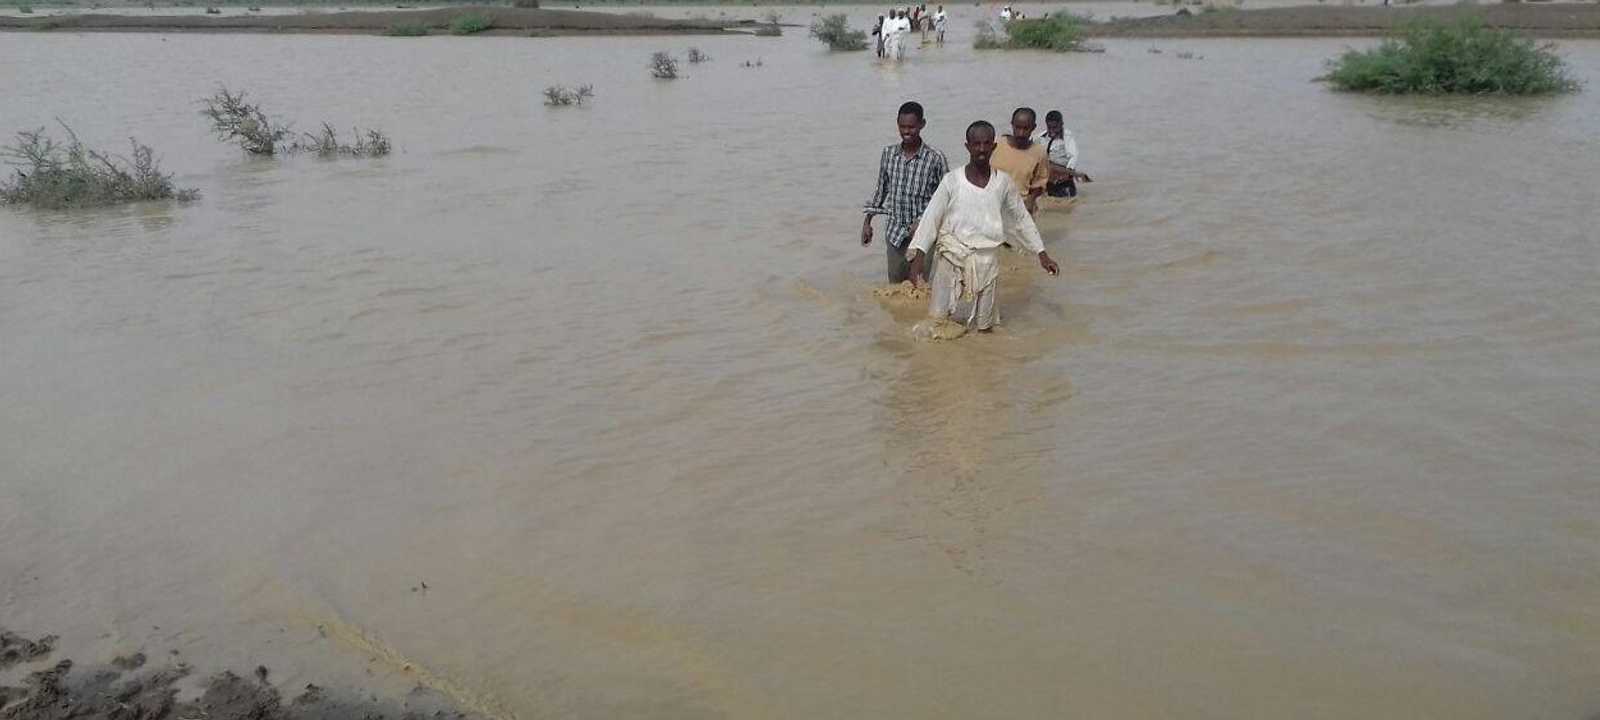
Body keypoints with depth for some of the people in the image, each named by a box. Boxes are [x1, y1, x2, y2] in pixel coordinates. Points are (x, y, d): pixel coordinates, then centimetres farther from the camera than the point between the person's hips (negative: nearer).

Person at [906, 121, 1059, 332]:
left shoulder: (1003, 182, 0)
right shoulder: (952, 180, -6)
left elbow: (1021, 218, 10)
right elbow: (931, 217, -6)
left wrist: (1042, 254, 10)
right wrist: (919, 255, -14)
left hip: (986, 261, 2)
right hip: (953, 259, -1)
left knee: (982, 324, 9)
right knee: (944, 318, 5)